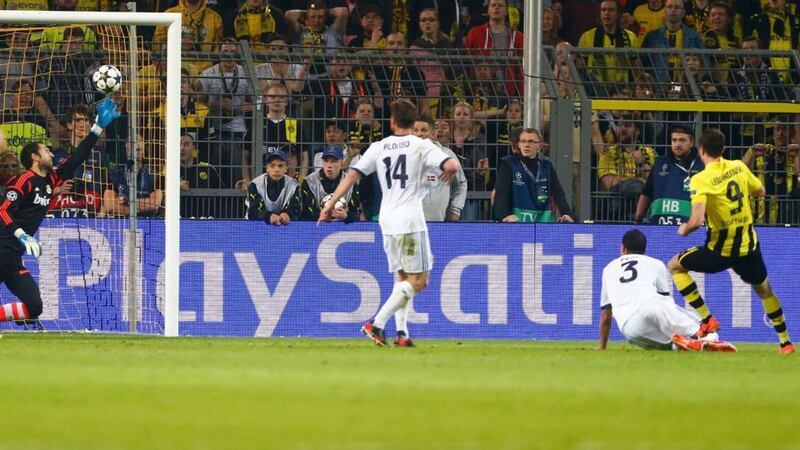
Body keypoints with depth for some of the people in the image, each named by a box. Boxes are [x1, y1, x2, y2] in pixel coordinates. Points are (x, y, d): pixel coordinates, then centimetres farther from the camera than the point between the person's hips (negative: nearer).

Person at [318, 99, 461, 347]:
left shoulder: (379, 147, 9)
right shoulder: (421, 146, -2)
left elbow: (352, 174, 3)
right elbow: (452, 165, -14)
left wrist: (331, 204, 7)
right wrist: (449, 171, 10)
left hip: (387, 220, 5)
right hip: (410, 219, -5)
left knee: (402, 278, 16)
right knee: (418, 280, -2)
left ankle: (402, 331, 5)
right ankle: (376, 324, -14)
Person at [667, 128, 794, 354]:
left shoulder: (700, 180, -17)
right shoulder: (739, 167, -1)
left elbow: (696, 221, -26)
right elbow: (760, 191, 16)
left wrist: (684, 229, -5)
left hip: (720, 251, -5)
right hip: (749, 246, 5)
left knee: (675, 266, 16)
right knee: (763, 289, 28)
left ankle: (707, 319, 8)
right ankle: (785, 341, 30)